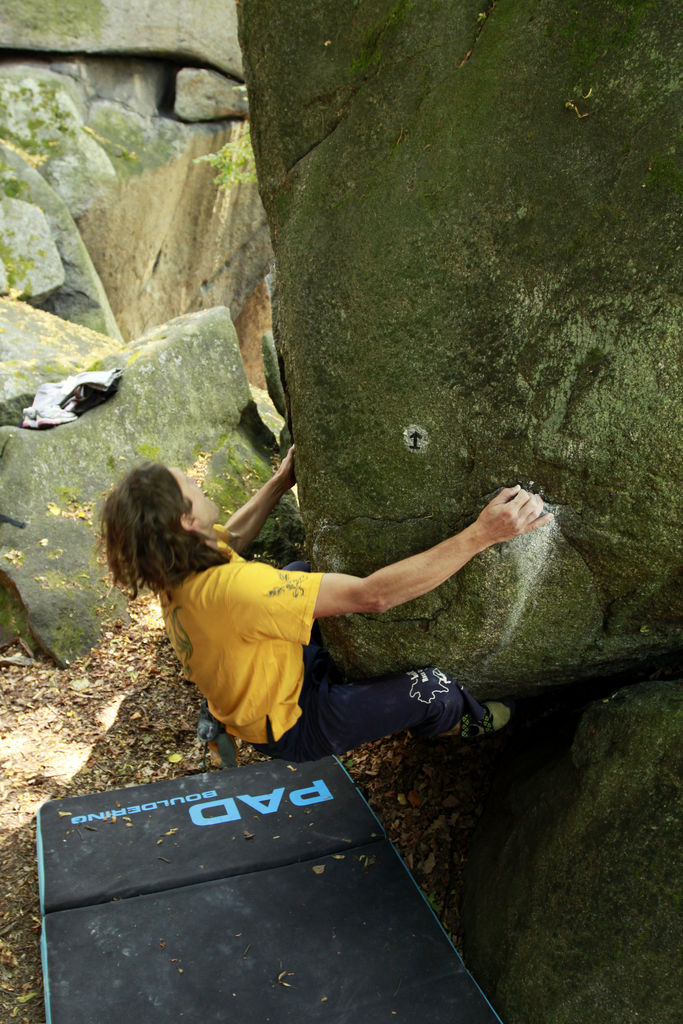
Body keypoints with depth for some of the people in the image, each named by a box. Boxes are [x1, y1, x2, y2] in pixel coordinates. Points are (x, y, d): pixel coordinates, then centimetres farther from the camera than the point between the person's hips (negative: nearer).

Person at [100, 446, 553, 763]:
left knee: (302, 568, 22)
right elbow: (373, 594, -43)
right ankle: (469, 724, 18)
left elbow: (229, 538, 13)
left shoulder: (175, 565, -14)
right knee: (432, 689, -19)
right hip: (289, 726, -9)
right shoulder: (231, 588, -43)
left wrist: (281, 481, 11)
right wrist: (480, 535, -41)